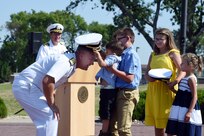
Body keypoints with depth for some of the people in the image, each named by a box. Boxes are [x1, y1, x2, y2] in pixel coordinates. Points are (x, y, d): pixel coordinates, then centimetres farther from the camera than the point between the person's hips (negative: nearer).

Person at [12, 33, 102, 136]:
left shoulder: (71, 63, 10)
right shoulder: (67, 62, -22)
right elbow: (47, 81, -34)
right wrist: (51, 104, -22)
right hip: (25, 87, -10)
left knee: (45, 119, 13)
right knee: (50, 116, -14)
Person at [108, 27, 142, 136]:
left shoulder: (131, 54, -12)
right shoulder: (124, 54, 15)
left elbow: (129, 78, -20)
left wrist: (112, 69, -20)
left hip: (127, 93, -10)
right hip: (120, 92, 10)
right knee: (112, 126, 15)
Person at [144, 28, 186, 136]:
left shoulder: (173, 53, 0)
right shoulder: (153, 55, 18)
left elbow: (182, 71, -9)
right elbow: (147, 72, 17)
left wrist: (175, 82, -26)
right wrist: (148, 77, -7)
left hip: (167, 90, -6)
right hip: (153, 90, 6)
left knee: (168, 123, -9)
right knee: (157, 125, 8)